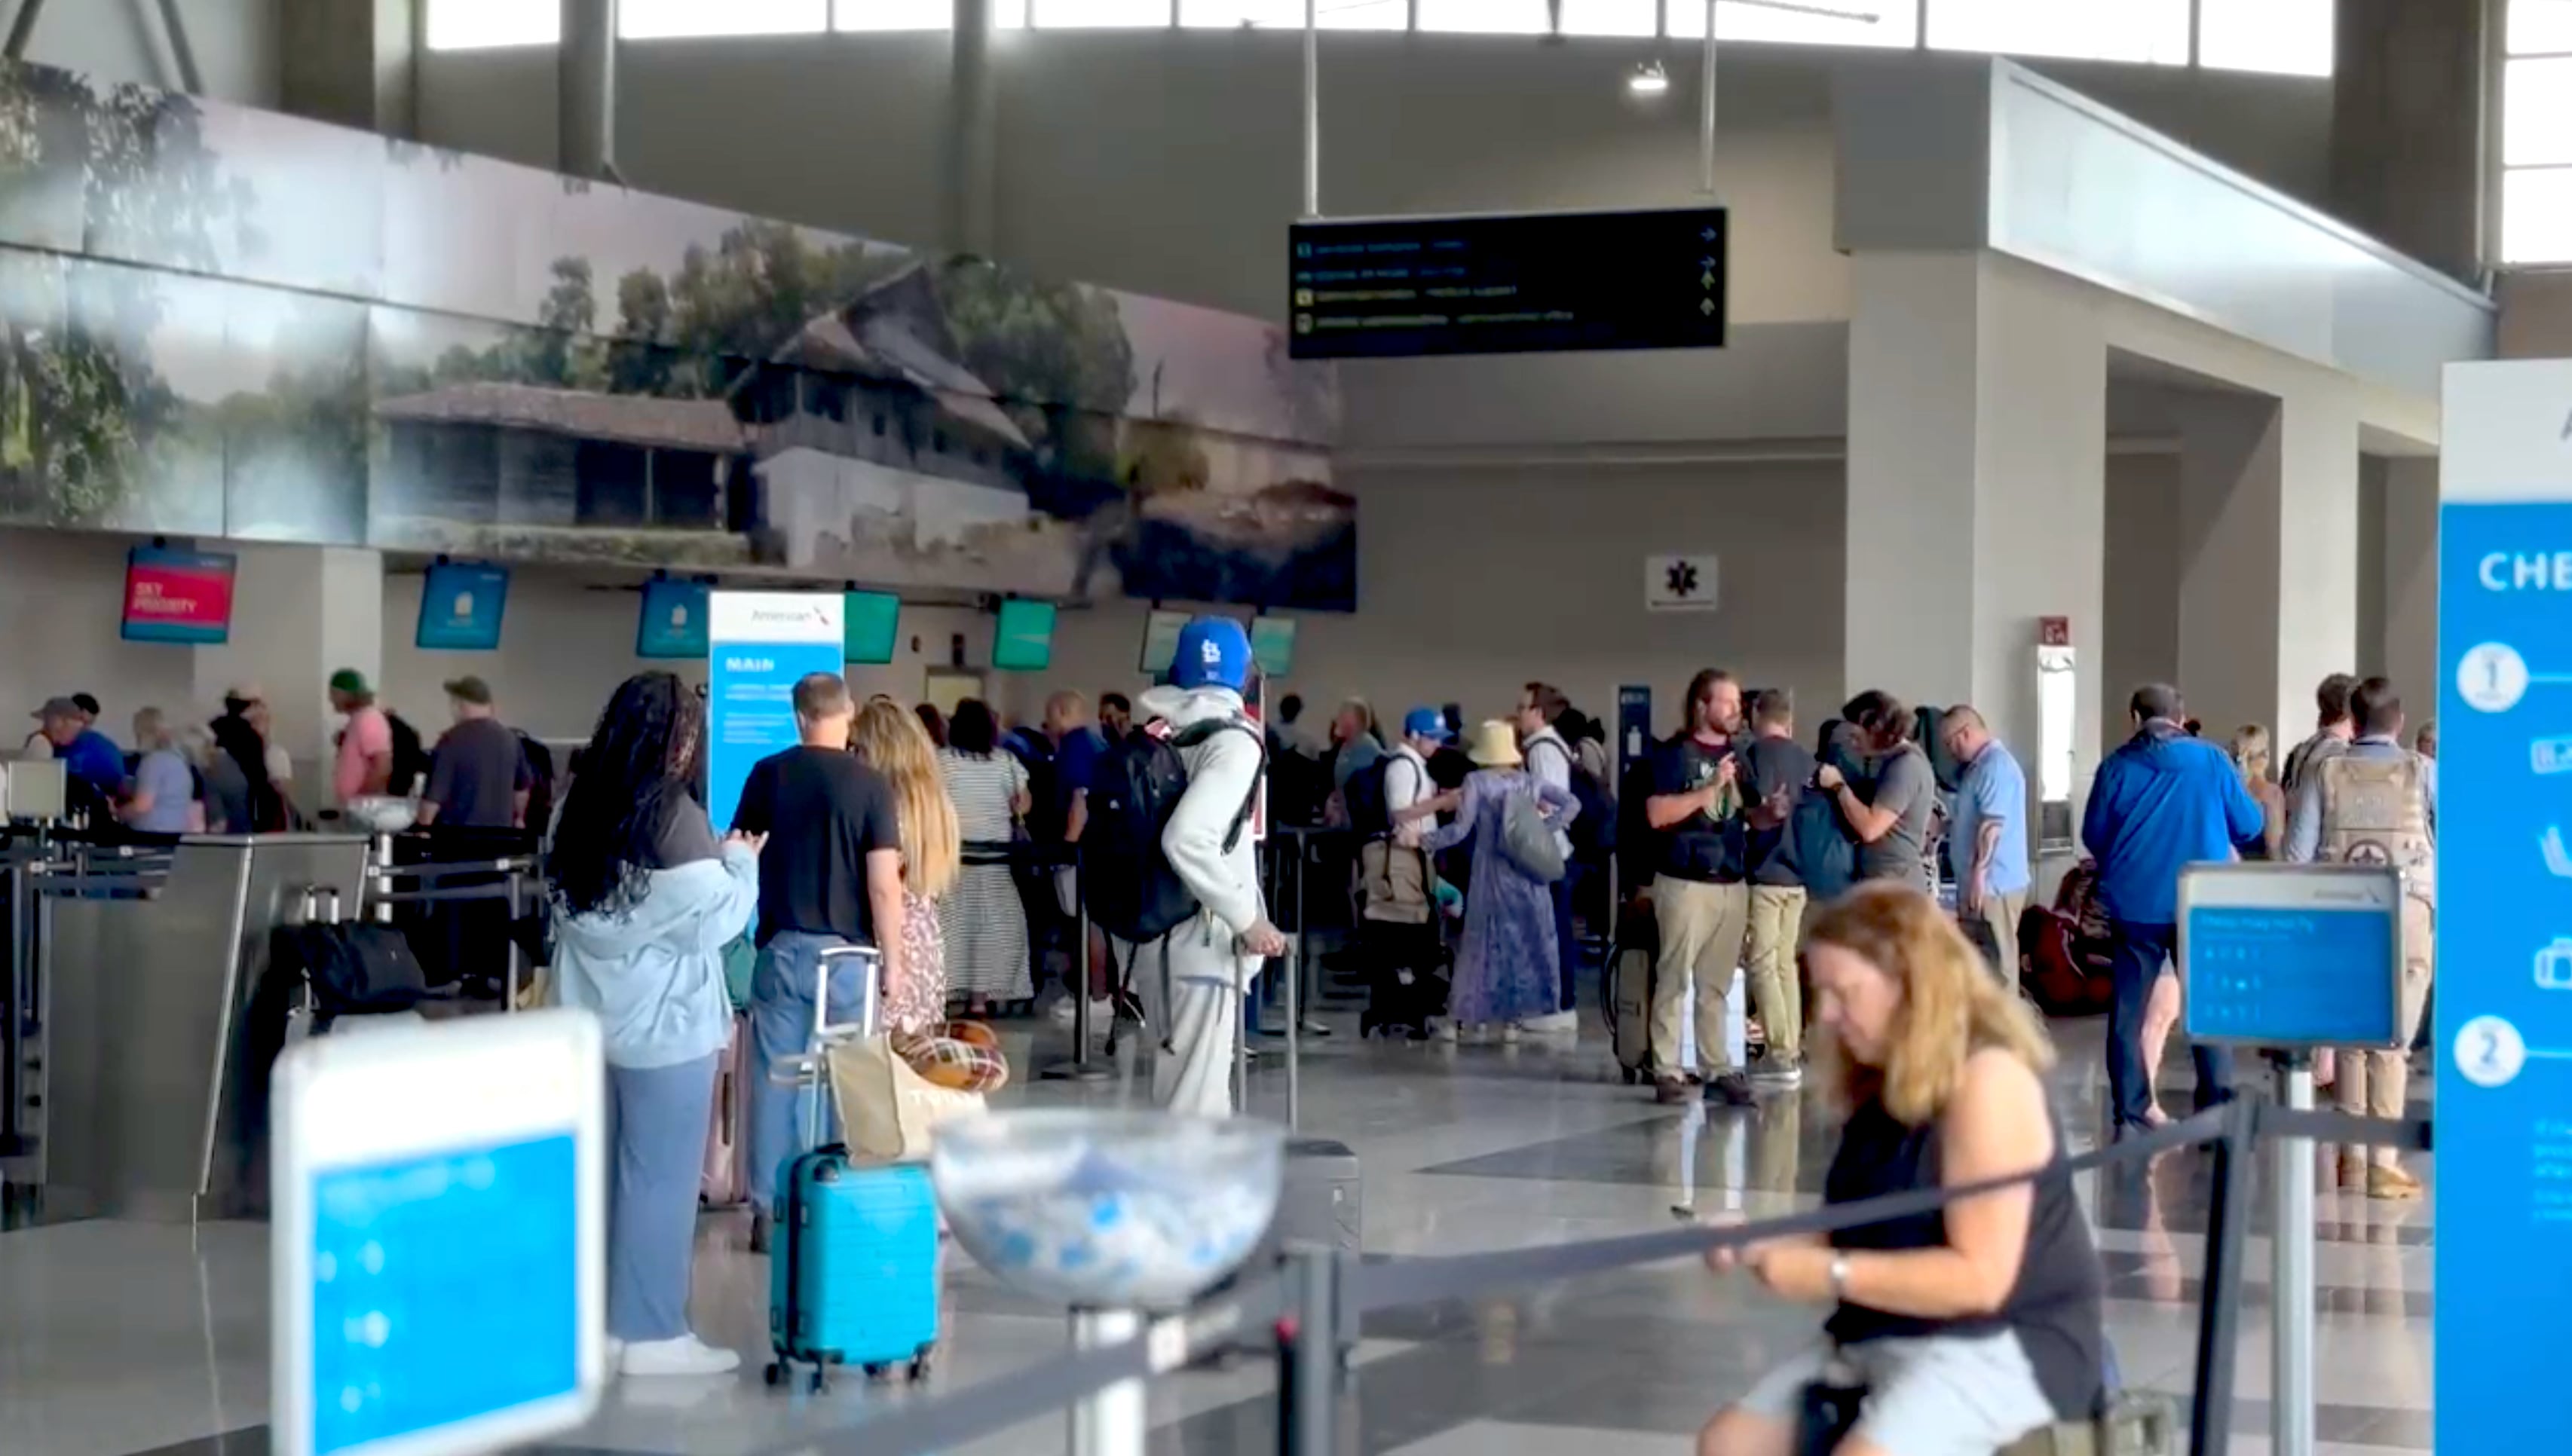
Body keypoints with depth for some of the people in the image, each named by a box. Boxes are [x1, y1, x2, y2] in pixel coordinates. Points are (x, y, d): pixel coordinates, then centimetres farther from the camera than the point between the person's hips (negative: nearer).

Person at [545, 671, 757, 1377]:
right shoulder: (674, 814, -16)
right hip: (665, 1023, -7)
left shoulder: (581, 809, 6)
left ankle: (599, 1320, 19)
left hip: (594, 1018, 7)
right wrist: (741, 862, 6)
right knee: (660, 1179, 1)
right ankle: (651, 1334, 6)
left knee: (600, 1172, 13)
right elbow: (717, 917, -13)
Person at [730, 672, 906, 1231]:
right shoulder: (871, 784, -8)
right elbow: (884, 884, -10)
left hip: (781, 947, 2)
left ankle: (768, 1207, 8)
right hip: (845, 952, -2)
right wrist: (892, 960, -3)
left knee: (774, 1079, 7)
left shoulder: (768, 774, 0)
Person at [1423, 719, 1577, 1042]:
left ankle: (1458, 1018, 9)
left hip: (1492, 872, -2)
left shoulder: (1476, 782, -7)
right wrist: (1544, 830, 2)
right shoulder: (1530, 781, 4)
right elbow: (1572, 803, 2)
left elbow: (1461, 829, -11)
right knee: (1526, 941, 8)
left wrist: (1424, 840, -2)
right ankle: (1514, 1019, 8)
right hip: (1527, 872, 2)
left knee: (1482, 942, 5)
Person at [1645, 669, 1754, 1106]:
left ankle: (1719, 1070, 11)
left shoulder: (1737, 756, 14)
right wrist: (1711, 788, -19)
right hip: (1686, 883, -6)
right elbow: (1657, 814, -15)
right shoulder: (1674, 754, -5)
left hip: (1732, 884, 6)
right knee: (1673, 980, -4)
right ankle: (1667, 1071, -2)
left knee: (1718, 985, 9)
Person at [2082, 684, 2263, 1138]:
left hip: (2135, 907, 0)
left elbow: (2093, 836, 4)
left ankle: (2131, 1115, 4)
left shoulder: (2118, 767, -2)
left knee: (2128, 1013, 7)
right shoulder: (2212, 761, -2)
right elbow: (2248, 825, 3)